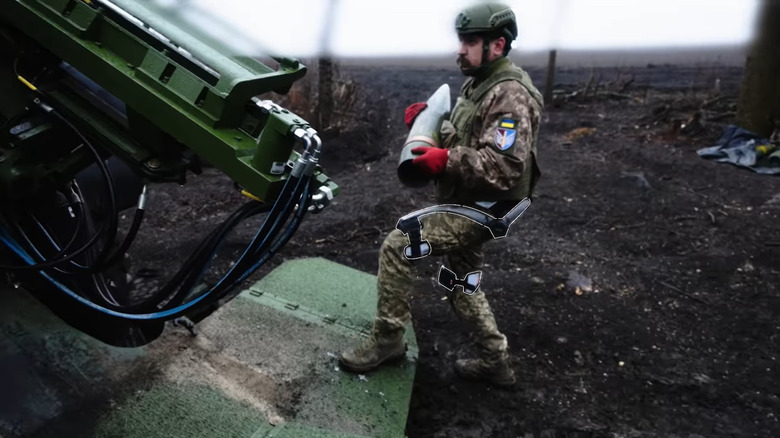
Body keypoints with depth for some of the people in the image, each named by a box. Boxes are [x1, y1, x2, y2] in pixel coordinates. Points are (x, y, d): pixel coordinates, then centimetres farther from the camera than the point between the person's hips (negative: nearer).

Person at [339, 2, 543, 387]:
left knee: (396, 247, -14)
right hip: (466, 205, 11)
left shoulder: (510, 95, -20)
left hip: (476, 211, -11)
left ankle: (386, 340, 0)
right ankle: (496, 363, 31)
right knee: (462, 282, 19)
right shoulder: (479, 84, 12)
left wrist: (446, 161, -36)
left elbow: (505, 166, -30)